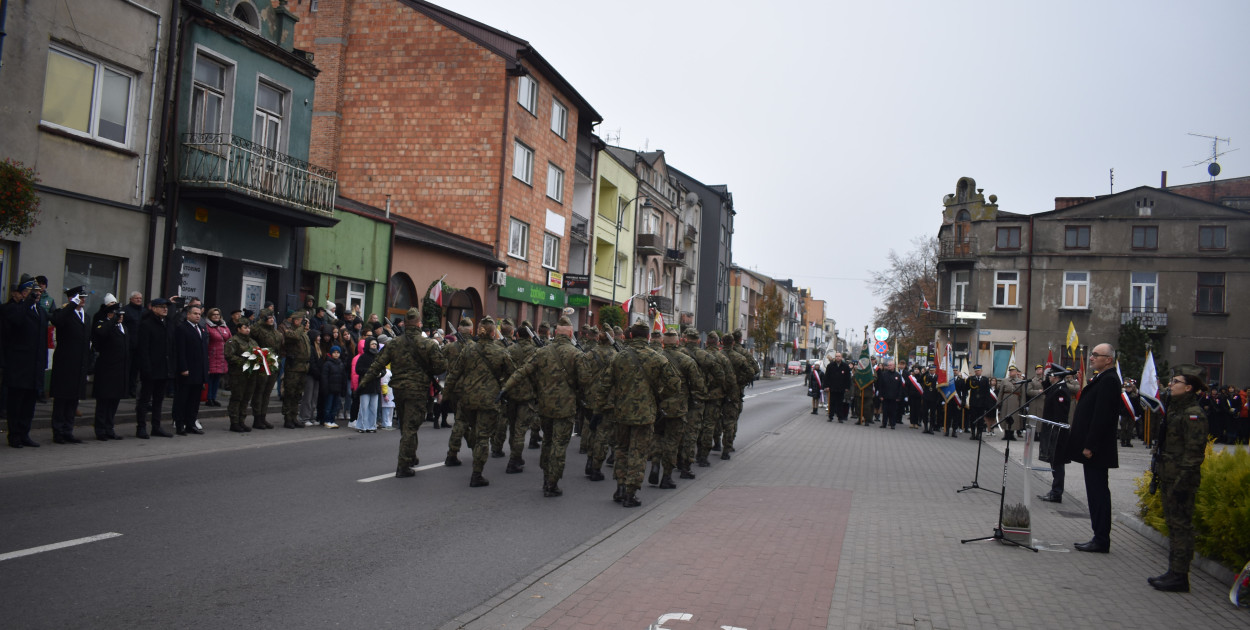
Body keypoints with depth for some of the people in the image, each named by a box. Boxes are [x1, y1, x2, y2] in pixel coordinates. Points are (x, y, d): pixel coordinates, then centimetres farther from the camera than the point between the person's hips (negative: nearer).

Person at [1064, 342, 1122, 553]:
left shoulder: (1108, 380, -16)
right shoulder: (1102, 378, 16)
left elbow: (1102, 416, -22)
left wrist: (1090, 446, -21)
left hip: (1096, 449, -10)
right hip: (1092, 448, 10)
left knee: (1098, 493, -4)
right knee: (1097, 493, 13)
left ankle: (1101, 540, 2)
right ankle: (1100, 538, 19)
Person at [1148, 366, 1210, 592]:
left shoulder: (1193, 413, -15)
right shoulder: (1174, 408, 15)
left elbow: (1194, 450, -19)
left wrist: (1182, 480, -21)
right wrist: (1160, 475, 19)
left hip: (1182, 478, -10)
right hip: (1169, 475, 10)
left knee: (1181, 525, -4)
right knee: (1173, 523, 14)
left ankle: (1180, 576, 1)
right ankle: (1174, 572, 22)